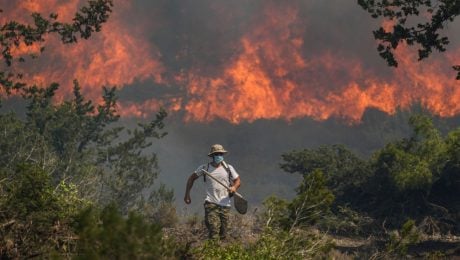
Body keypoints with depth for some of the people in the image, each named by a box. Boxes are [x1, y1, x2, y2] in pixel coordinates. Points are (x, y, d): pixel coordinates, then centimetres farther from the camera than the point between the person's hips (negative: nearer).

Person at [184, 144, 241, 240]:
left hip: (225, 204, 2)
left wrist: (234, 187, -8)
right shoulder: (204, 168, 3)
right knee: (213, 229, -22)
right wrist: (187, 194, 10)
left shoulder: (228, 168, 8)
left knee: (223, 234, 3)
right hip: (211, 203, -2)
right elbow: (191, 178, 15)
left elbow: (238, 181, 16)